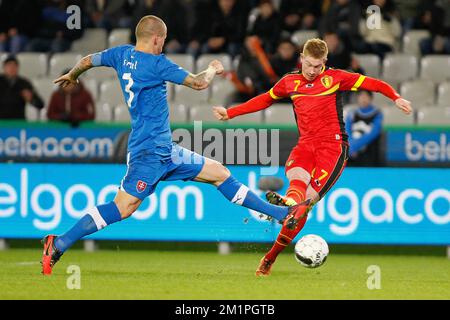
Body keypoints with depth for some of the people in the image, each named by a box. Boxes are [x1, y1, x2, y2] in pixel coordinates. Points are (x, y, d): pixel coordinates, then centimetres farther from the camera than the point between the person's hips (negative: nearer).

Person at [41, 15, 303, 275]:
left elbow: (87, 61, 26)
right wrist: (213, 69, 9)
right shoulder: (157, 63, -14)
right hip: (149, 152, -10)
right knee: (123, 207, -18)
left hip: (166, 150, 10)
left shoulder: (122, 54, 11)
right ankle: (60, 244, -17)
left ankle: (279, 213, 18)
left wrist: (71, 76, 47)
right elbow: (199, 83, -13)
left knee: (219, 173, 13)